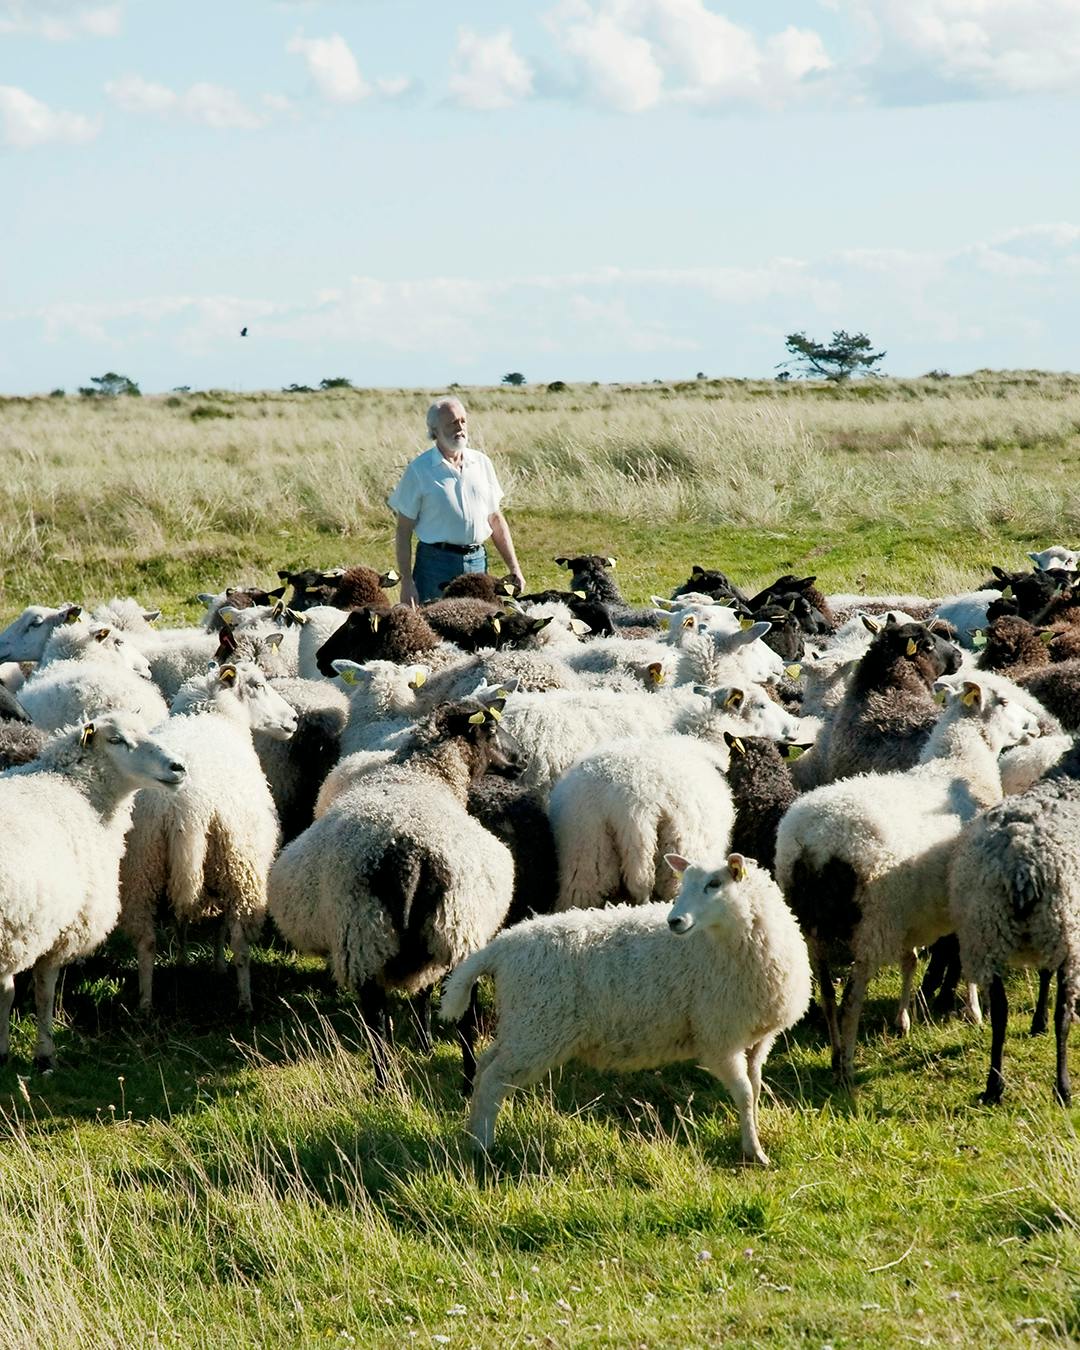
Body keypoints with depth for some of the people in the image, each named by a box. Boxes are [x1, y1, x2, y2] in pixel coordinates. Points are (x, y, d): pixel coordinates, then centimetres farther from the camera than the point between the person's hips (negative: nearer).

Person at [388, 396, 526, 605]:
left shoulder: (482, 463, 10)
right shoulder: (419, 470, -3)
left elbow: (495, 519, 15)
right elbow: (404, 531, -2)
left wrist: (514, 569, 10)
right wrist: (407, 582, -9)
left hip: (477, 563, 4)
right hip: (436, 562, -4)